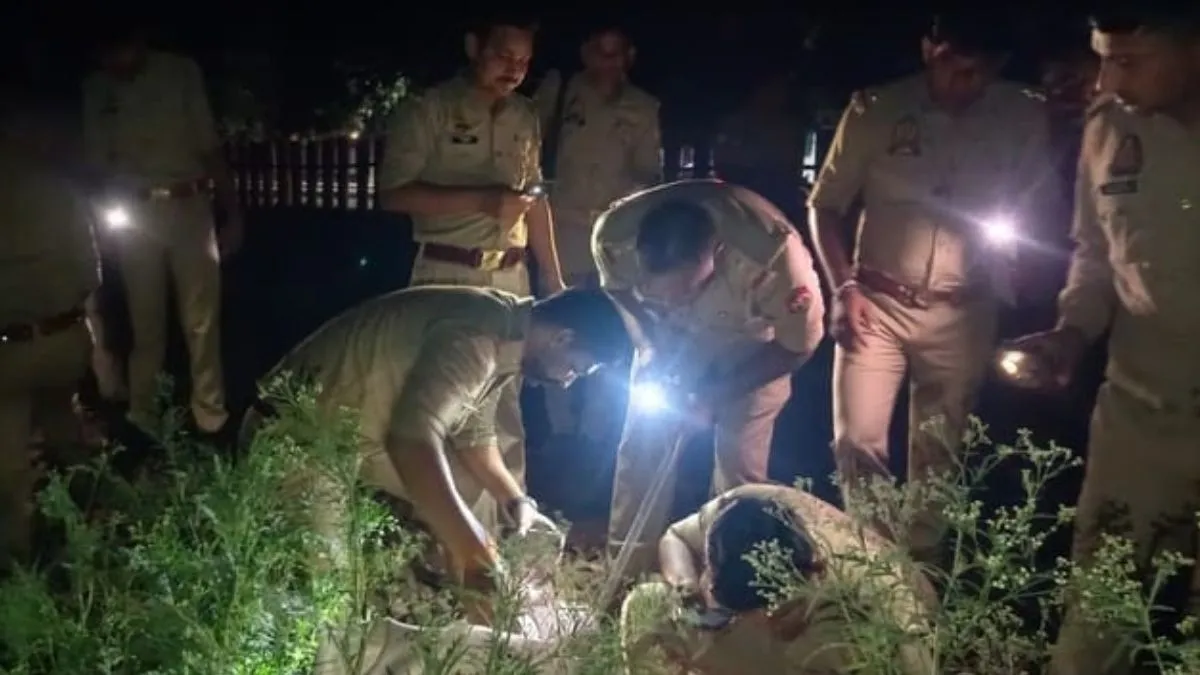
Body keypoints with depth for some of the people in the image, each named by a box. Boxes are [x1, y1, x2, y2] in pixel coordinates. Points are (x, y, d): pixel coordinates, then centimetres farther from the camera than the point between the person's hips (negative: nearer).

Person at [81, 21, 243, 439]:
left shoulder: (182, 72, -1)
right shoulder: (96, 88, 5)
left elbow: (209, 146, 0)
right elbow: (97, 162, 10)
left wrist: (231, 210, -3)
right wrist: (109, 210, -4)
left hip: (190, 208, -1)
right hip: (136, 214, 1)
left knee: (202, 322, 1)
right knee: (145, 323, 6)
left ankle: (211, 421, 9)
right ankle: (142, 424, 16)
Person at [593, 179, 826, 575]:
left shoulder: (773, 253, -42)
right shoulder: (614, 235, -33)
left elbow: (798, 346, -22)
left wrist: (717, 395, -23)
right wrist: (657, 352, -19)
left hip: (753, 348, -2)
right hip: (672, 337, 3)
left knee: (739, 466, -3)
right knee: (642, 447, 1)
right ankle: (625, 568, 16)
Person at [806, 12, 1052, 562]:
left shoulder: (1024, 119, -3)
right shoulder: (876, 109, -6)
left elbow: (1035, 212, 9)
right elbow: (824, 205, 0)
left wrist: (1006, 280, -9)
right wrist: (844, 287, -9)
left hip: (962, 313, 1)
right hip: (878, 302, -1)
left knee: (938, 452, 11)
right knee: (857, 441, -2)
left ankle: (920, 560, 29)